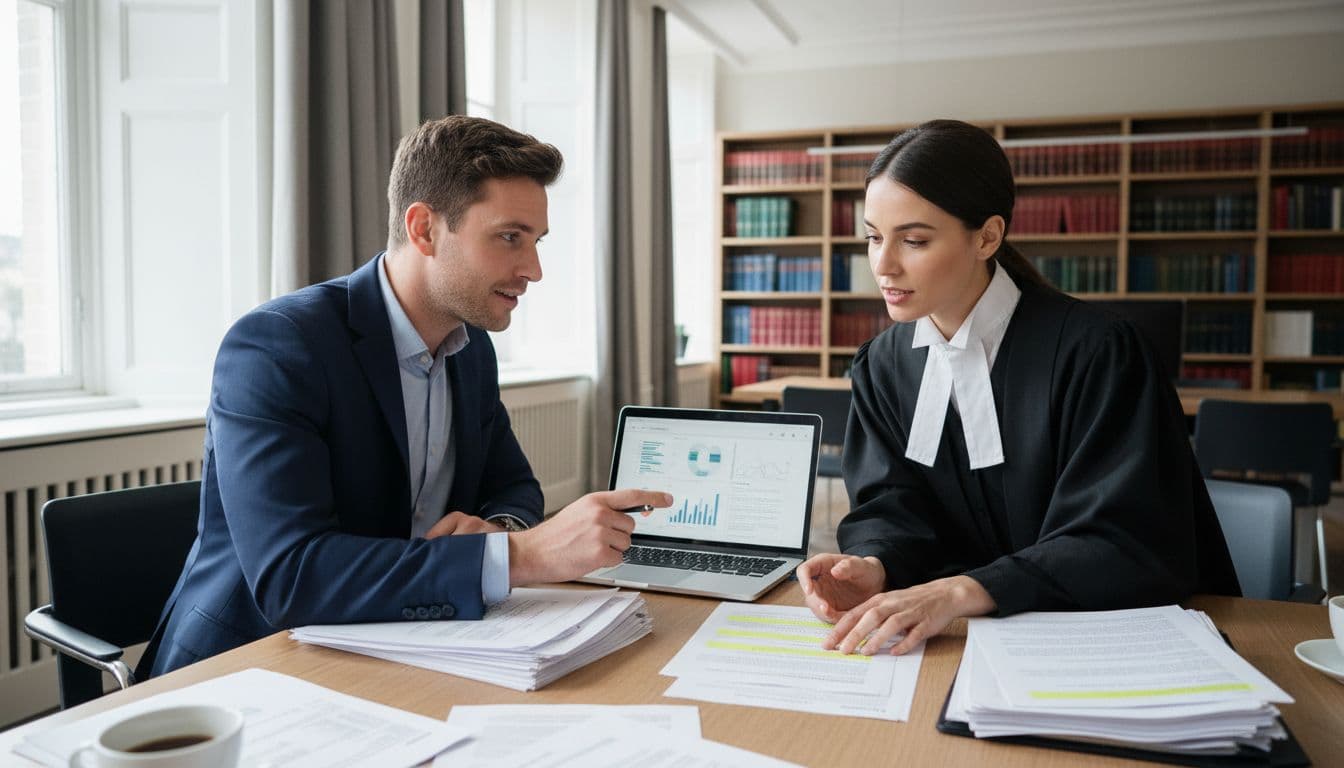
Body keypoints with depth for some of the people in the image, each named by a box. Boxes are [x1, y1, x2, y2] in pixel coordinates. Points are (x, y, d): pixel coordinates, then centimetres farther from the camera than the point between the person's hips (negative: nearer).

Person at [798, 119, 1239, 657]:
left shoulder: (1095, 351, -17)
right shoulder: (884, 363, 2)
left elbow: (1126, 544, -22)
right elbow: (891, 505, -2)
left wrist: (962, 592, -35)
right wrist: (873, 566, -26)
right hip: (972, 635, 4)